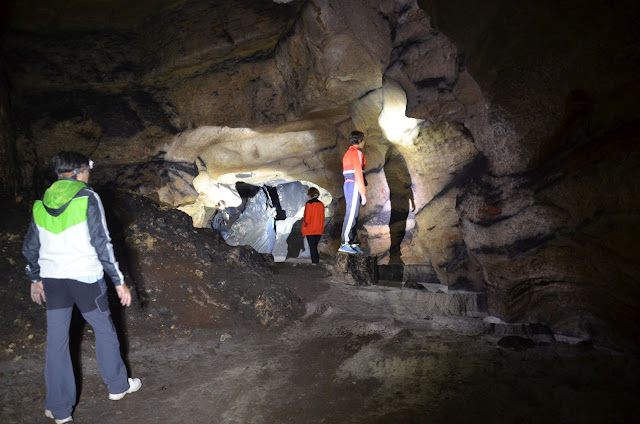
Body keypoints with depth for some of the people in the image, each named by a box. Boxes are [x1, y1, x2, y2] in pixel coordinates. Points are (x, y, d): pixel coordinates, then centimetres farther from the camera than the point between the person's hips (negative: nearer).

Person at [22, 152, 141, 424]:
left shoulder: (41, 204, 7)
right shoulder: (87, 198, -10)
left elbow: (31, 246, 15)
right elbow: (101, 243, -14)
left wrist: (35, 279, 29)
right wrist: (119, 281, -9)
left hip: (52, 279, 5)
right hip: (85, 277, -5)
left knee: (56, 340, 11)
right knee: (104, 330, 14)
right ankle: (118, 385, 29)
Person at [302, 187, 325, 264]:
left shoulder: (309, 203, -13)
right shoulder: (321, 204, 5)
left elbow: (307, 217, -14)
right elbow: (323, 217, 8)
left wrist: (305, 225, -1)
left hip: (310, 229, -5)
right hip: (319, 229, 5)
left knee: (312, 246, 1)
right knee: (315, 246, 16)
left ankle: (314, 261, 0)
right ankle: (317, 261, 15)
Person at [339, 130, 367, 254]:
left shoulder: (347, 154, 21)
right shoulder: (356, 153, -9)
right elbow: (358, 173, -16)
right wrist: (363, 193, -16)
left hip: (348, 185, 10)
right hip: (355, 185, -10)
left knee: (352, 215, 8)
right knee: (351, 215, -12)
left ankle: (353, 244, 8)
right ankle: (345, 244, -15)